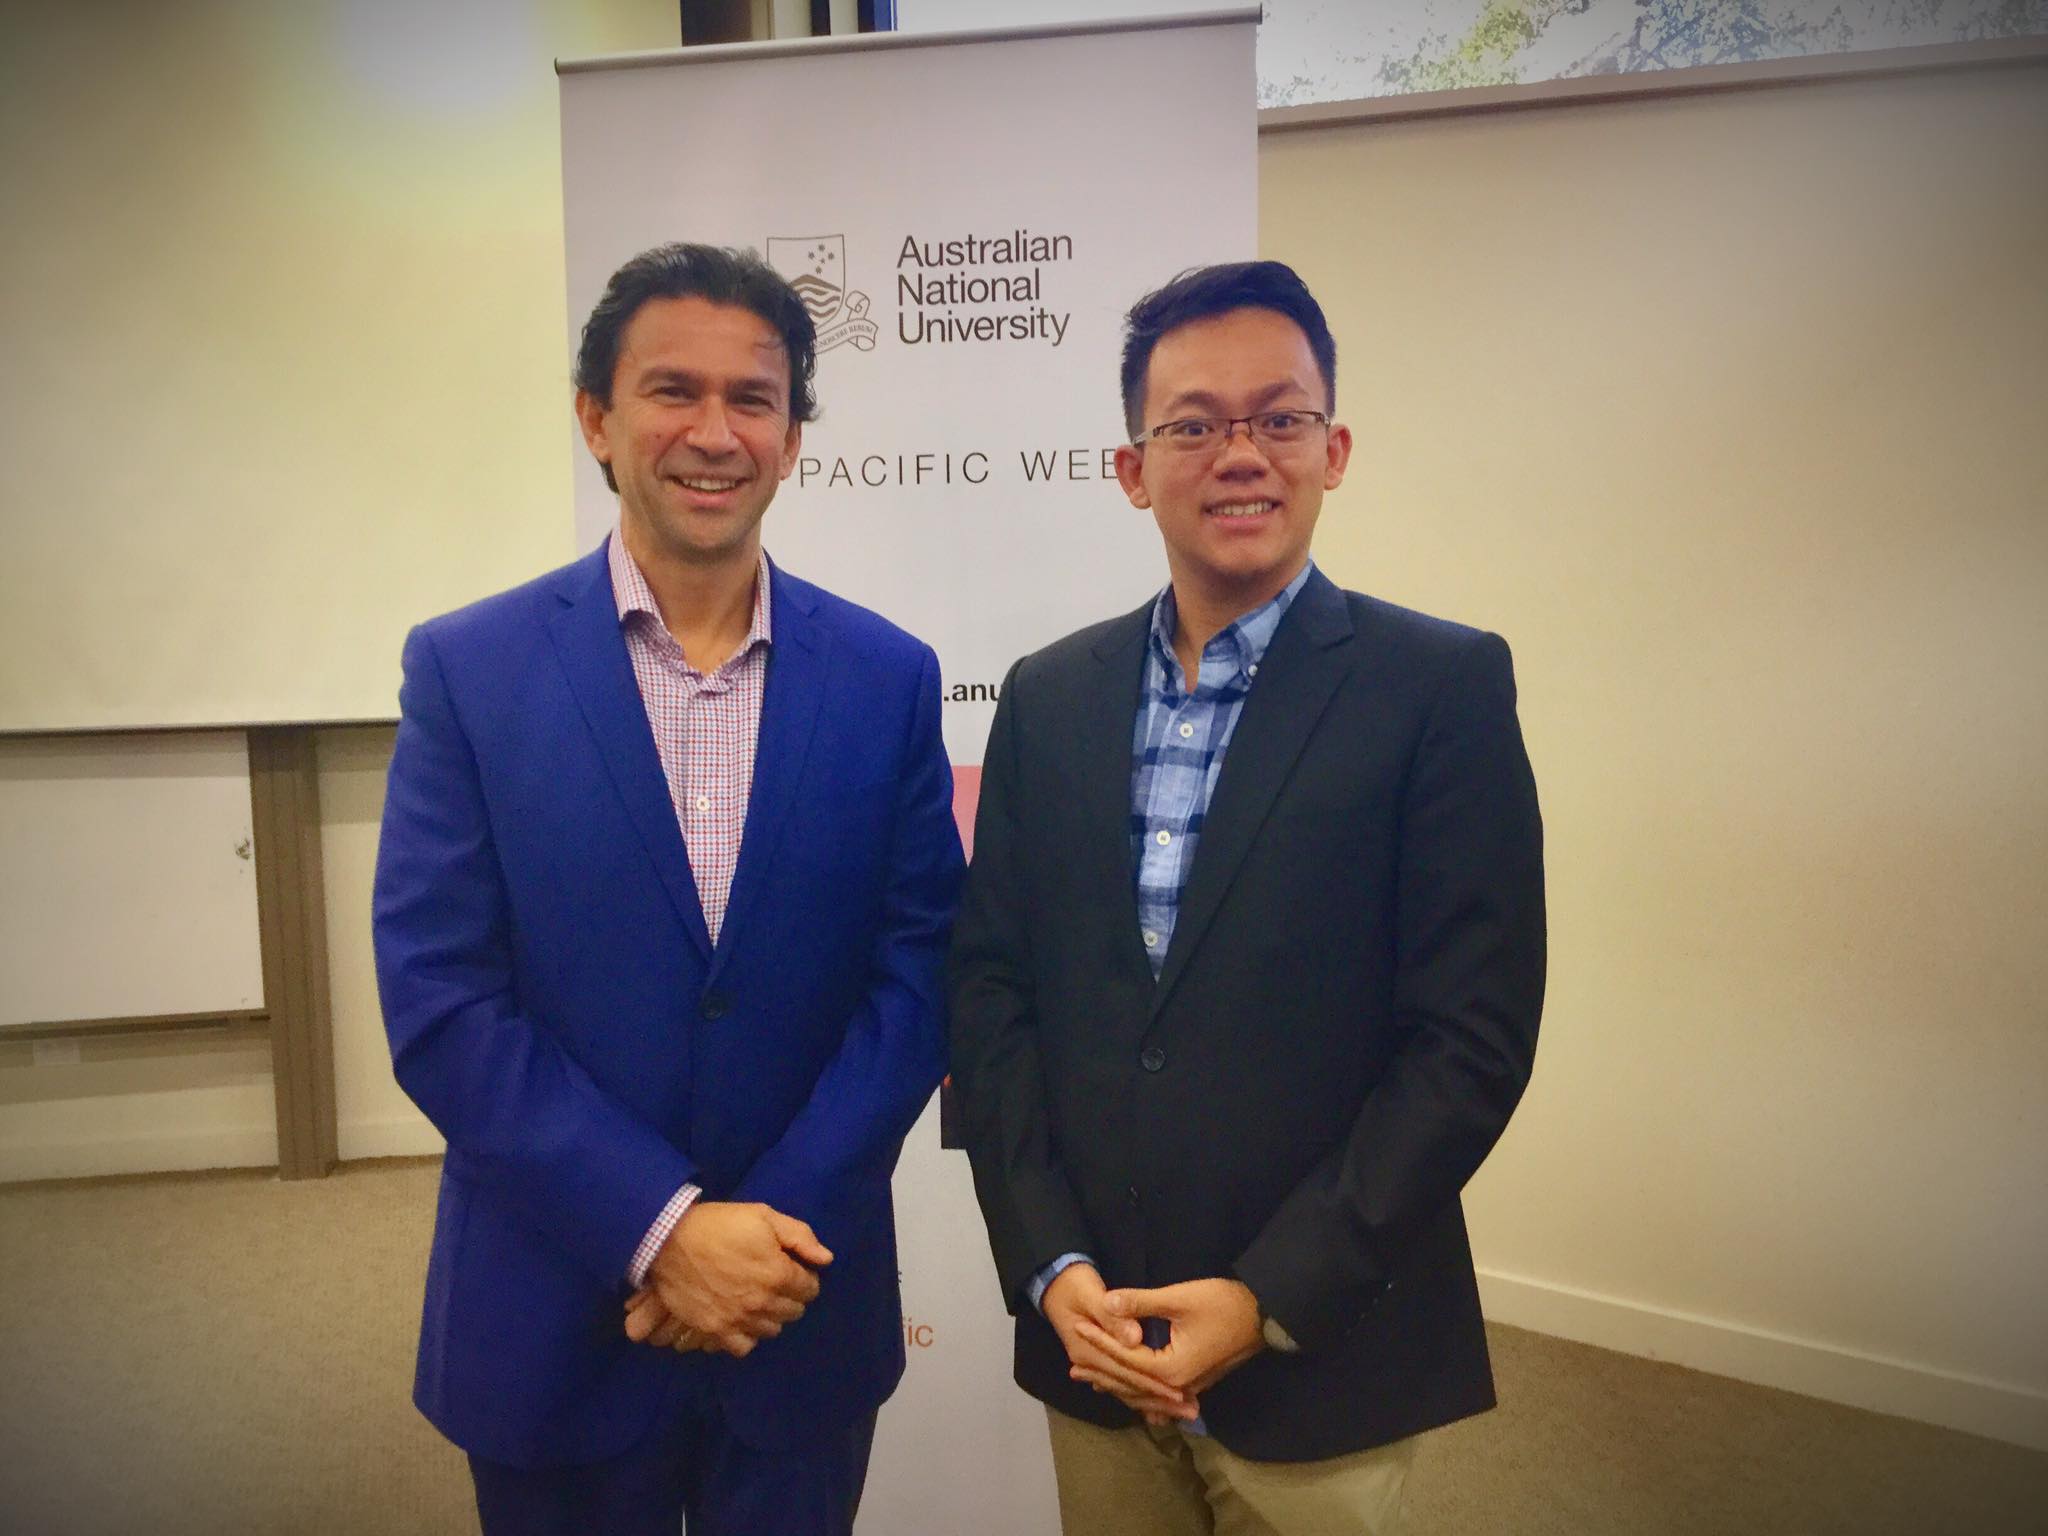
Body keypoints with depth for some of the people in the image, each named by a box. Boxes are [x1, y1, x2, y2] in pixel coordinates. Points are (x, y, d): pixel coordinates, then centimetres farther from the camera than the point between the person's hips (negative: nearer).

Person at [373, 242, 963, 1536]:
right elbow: (439, 1005, -10)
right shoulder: (467, 668, -7)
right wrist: (664, 1228, -15)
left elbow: (917, 977, -4)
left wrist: (774, 1229, -12)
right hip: (551, 1322, -1)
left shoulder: (889, 678, -3)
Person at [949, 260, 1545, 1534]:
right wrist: (1051, 1268, -6)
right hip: (1089, 1335, 3)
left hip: (1323, 1353, -3)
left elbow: (1473, 1033, -12)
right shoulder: (1048, 697, 3)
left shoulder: (1445, 686, -8)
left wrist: (1269, 1299, -14)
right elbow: (991, 988, 2)